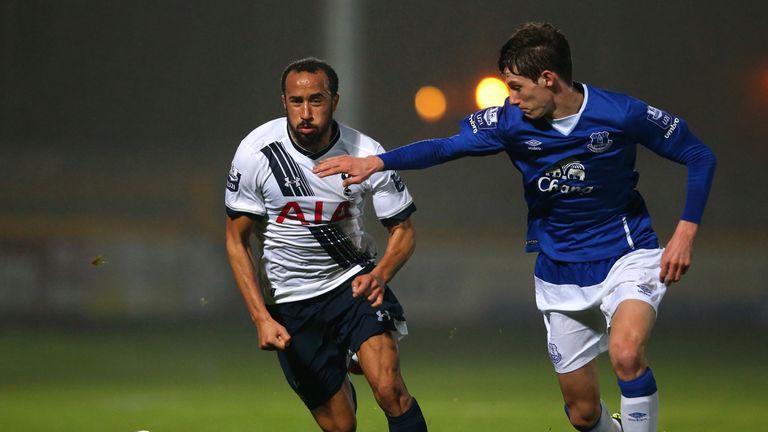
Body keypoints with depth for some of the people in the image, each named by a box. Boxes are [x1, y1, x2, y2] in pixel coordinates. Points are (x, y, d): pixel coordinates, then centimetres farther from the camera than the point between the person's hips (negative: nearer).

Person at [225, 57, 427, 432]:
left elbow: (402, 229, -3)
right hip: (290, 300, 0)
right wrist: (261, 318, -15)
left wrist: (380, 275, -25)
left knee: (390, 390, -24)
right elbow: (237, 241, -6)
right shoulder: (255, 153, -16)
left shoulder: (366, 154, -16)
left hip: (354, 279, 0)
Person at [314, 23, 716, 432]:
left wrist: (685, 231, -15)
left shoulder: (621, 114, -18)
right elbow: (445, 147, 0)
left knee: (625, 353, -34)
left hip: (626, 254, -4)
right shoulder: (511, 121, -8)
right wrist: (375, 161, -13)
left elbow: (700, 157, -8)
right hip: (561, 272, 4)